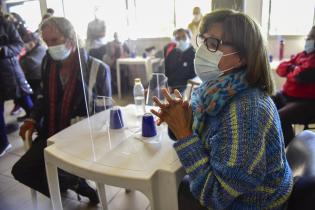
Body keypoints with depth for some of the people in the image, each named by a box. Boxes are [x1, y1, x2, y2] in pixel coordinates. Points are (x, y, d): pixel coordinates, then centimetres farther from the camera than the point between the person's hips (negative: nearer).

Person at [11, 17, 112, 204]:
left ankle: (72, 183, 14)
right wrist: (32, 120, 1)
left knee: (50, 176, -20)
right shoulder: (48, 62, 2)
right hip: (50, 135, 7)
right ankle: (76, 184, 12)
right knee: (21, 170, -2)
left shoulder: (98, 69, -15)